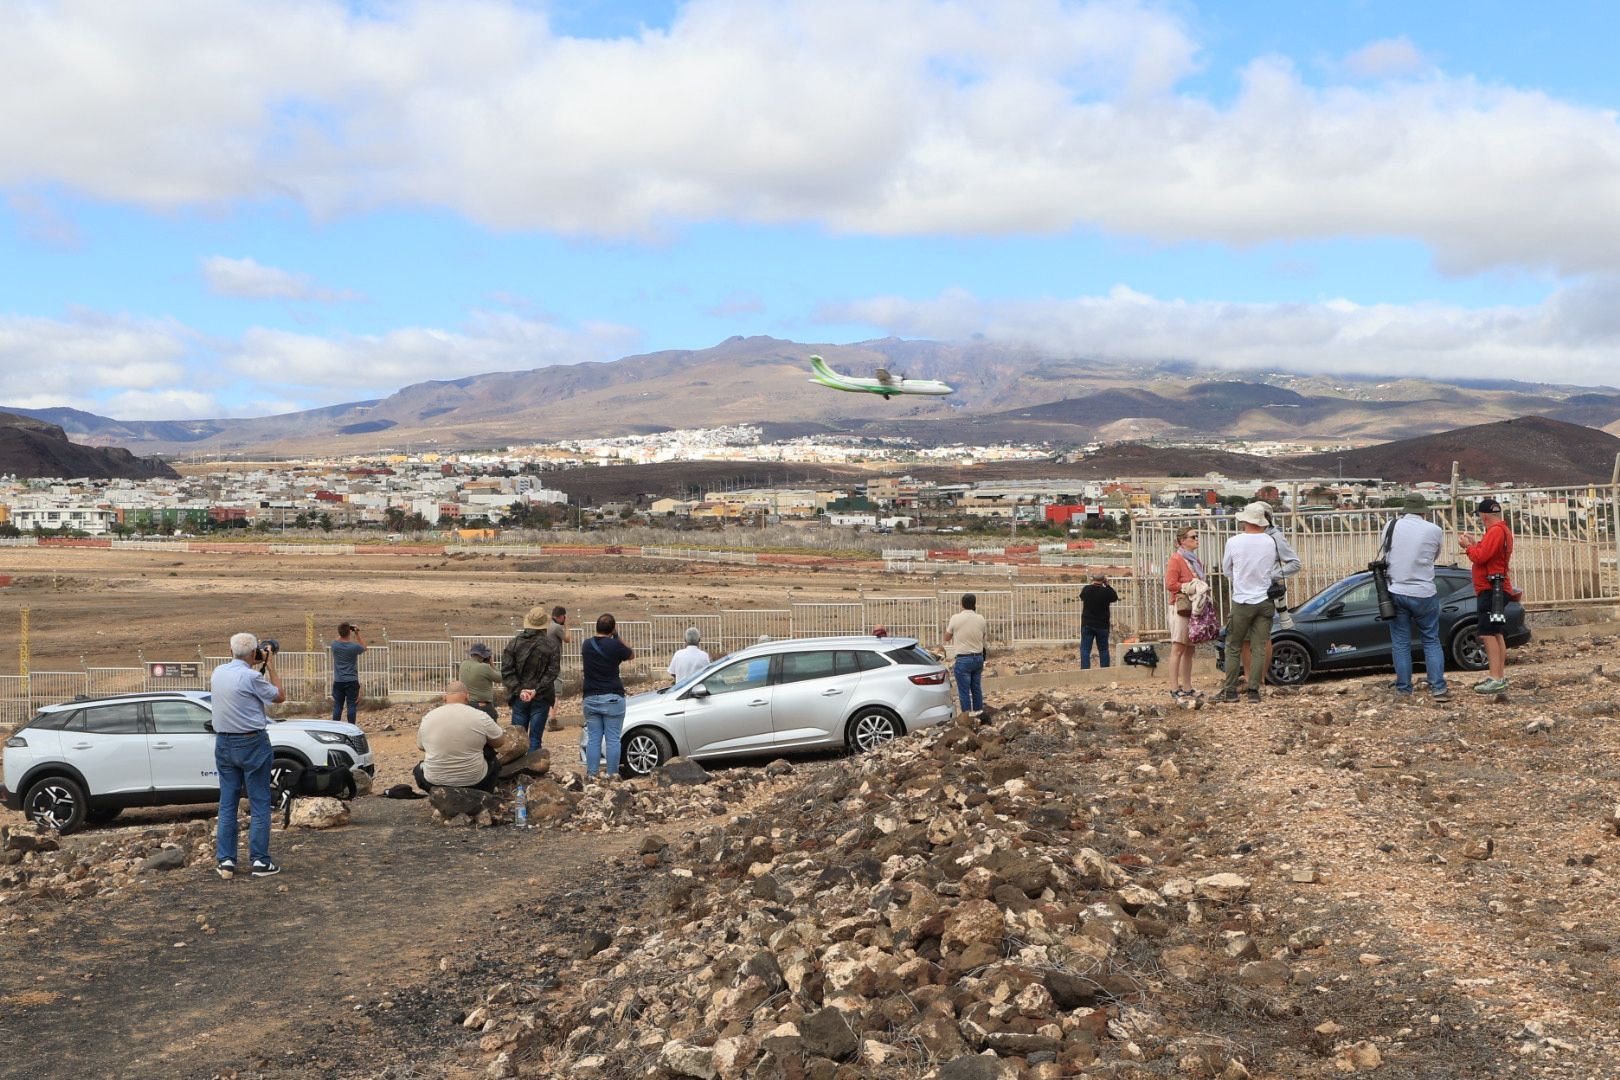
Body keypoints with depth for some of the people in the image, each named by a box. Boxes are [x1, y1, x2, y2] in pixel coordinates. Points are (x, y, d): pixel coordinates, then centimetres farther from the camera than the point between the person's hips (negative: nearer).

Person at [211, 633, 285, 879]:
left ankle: (225, 861, 9)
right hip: (251, 743, -6)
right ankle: (260, 861, 2)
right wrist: (270, 666, 2)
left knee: (227, 804, 9)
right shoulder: (251, 677, -16)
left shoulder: (217, 673, 4)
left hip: (224, 743, 6)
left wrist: (262, 668, 19)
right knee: (259, 804, 1)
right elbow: (279, 697, -3)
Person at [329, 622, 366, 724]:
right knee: (352, 706, 1)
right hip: (352, 681, -3)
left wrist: (342, 633, 14)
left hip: (338, 682, 3)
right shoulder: (354, 647, -12)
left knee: (337, 706, 6)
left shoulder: (334, 645, -4)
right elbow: (364, 647, 11)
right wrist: (357, 634, 9)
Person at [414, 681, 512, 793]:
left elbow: (420, 747, 13)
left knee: (419, 768, 34)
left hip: (434, 781, 2)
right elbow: (500, 742, 3)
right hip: (474, 782, -2)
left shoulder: (427, 718, -4)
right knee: (495, 763, 29)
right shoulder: (480, 717, -12)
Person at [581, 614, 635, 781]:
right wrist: (617, 637, 6)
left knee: (593, 739, 7)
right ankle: (612, 774, 2)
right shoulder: (615, 645, -11)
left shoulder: (586, 645, 3)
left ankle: (592, 774, 5)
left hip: (591, 698, 4)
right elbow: (632, 654, 6)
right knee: (613, 739, 1)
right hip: (612, 698, -4)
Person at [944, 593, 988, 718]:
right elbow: (983, 636, 11)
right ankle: (978, 712, 25)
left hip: (963, 659, -5)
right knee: (976, 687, 17)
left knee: (964, 690, 0)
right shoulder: (981, 619, 0)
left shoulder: (956, 618, -10)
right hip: (978, 657, 5)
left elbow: (947, 638, 2)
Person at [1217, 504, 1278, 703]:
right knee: (1259, 648, 5)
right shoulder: (1270, 542, -2)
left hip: (1242, 601, -2)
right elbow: (1275, 567, 11)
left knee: (1233, 647, 7)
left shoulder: (1234, 542, -8)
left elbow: (1226, 571, 5)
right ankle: (1254, 690, 2)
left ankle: (1230, 690, 5)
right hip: (1265, 600, 2)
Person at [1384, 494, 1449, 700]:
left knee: (1400, 643, 8)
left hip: (1396, 592, 1)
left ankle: (1404, 689, 10)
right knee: (1431, 641, 9)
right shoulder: (1434, 531, -5)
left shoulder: (1391, 527, -1)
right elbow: (1435, 557, 9)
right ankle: (1438, 687, 3)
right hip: (1424, 594, -1)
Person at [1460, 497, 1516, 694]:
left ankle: (1496, 679, -16)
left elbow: (1480, 557, -22)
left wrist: (1468, 546, -5)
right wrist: (1476, 543, 10)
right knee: (1495, 634, 16)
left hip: (1491, 589, -11)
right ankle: (1500, 676, 22)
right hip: (1493, 589, 11)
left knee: (1488, 634, -13)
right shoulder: (1503, 530, 17)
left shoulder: (1495, 531, -17)